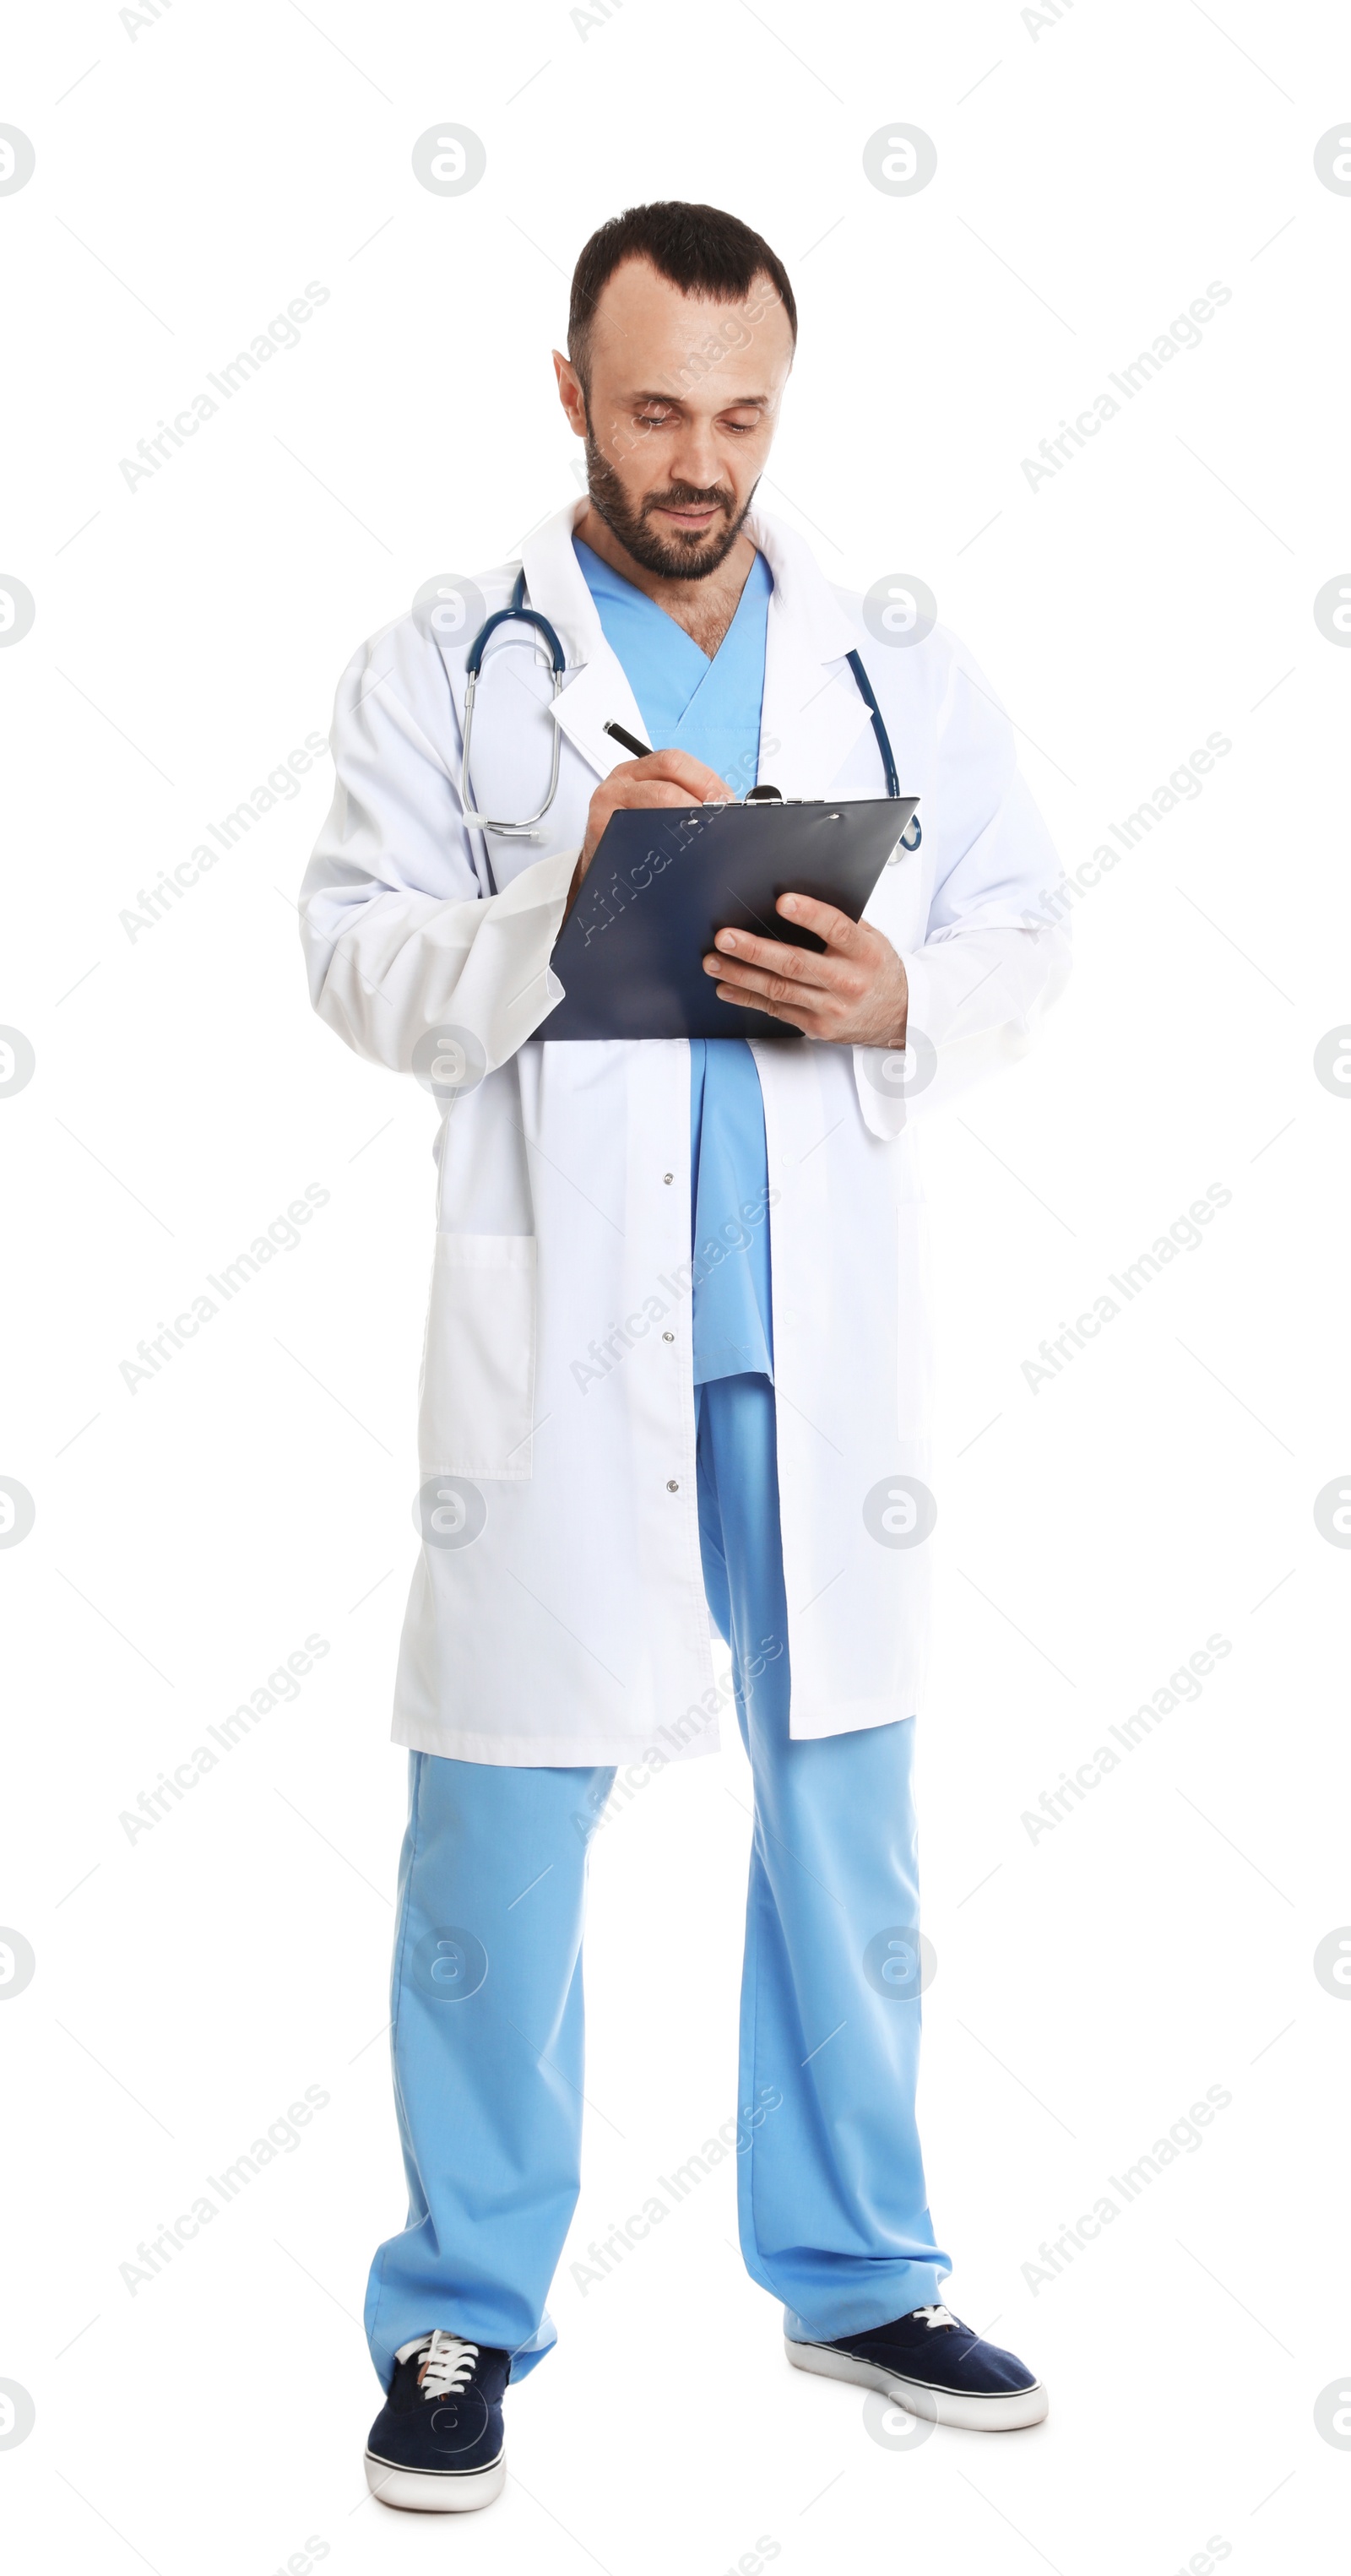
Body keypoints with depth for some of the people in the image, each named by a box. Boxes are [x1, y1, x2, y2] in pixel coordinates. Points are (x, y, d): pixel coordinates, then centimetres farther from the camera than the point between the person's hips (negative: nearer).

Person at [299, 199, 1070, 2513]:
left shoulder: (896, 669, 9)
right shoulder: (444, 667, 2)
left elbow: (1025, 936, 8)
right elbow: (366, 970, -5)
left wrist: (900, 994, -13)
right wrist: (570, 884, -21)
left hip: (824, 1334, 3)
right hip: (555, 1338, -2)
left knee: (847, 1820, 12)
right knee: (500, 1842, 3)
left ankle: (854, 2274, 28)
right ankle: (463, 2318, 19)